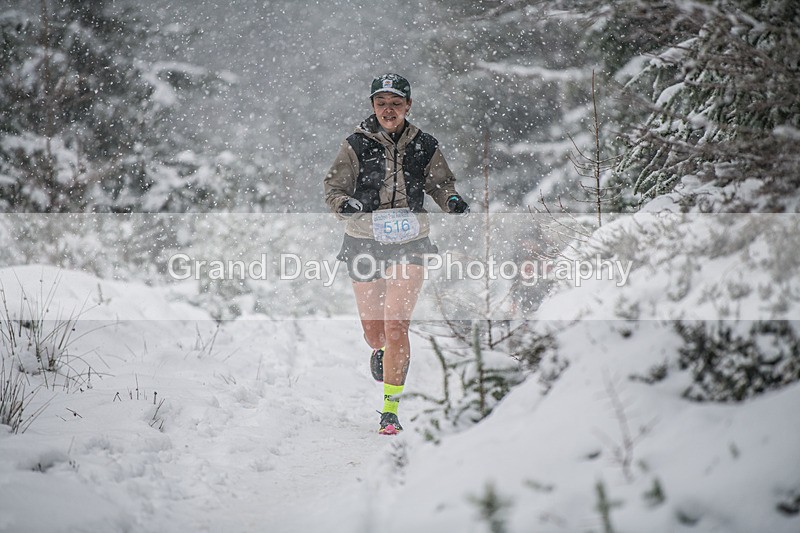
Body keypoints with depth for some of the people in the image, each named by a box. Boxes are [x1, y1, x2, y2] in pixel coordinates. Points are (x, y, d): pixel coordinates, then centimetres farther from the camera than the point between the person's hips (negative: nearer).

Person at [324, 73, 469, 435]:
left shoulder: (424, 148, 3)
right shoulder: (356, 146, -1)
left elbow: (441, 184, 15)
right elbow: (333, 188, 2)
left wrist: (453, 201, -7)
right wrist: (346, 205, -20)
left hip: (409, 244, -1)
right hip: (365, 242, 1)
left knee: (396, 326, -15)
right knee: (373, 331, 8)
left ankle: (391, 411, -8)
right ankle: (380, 351, 48)